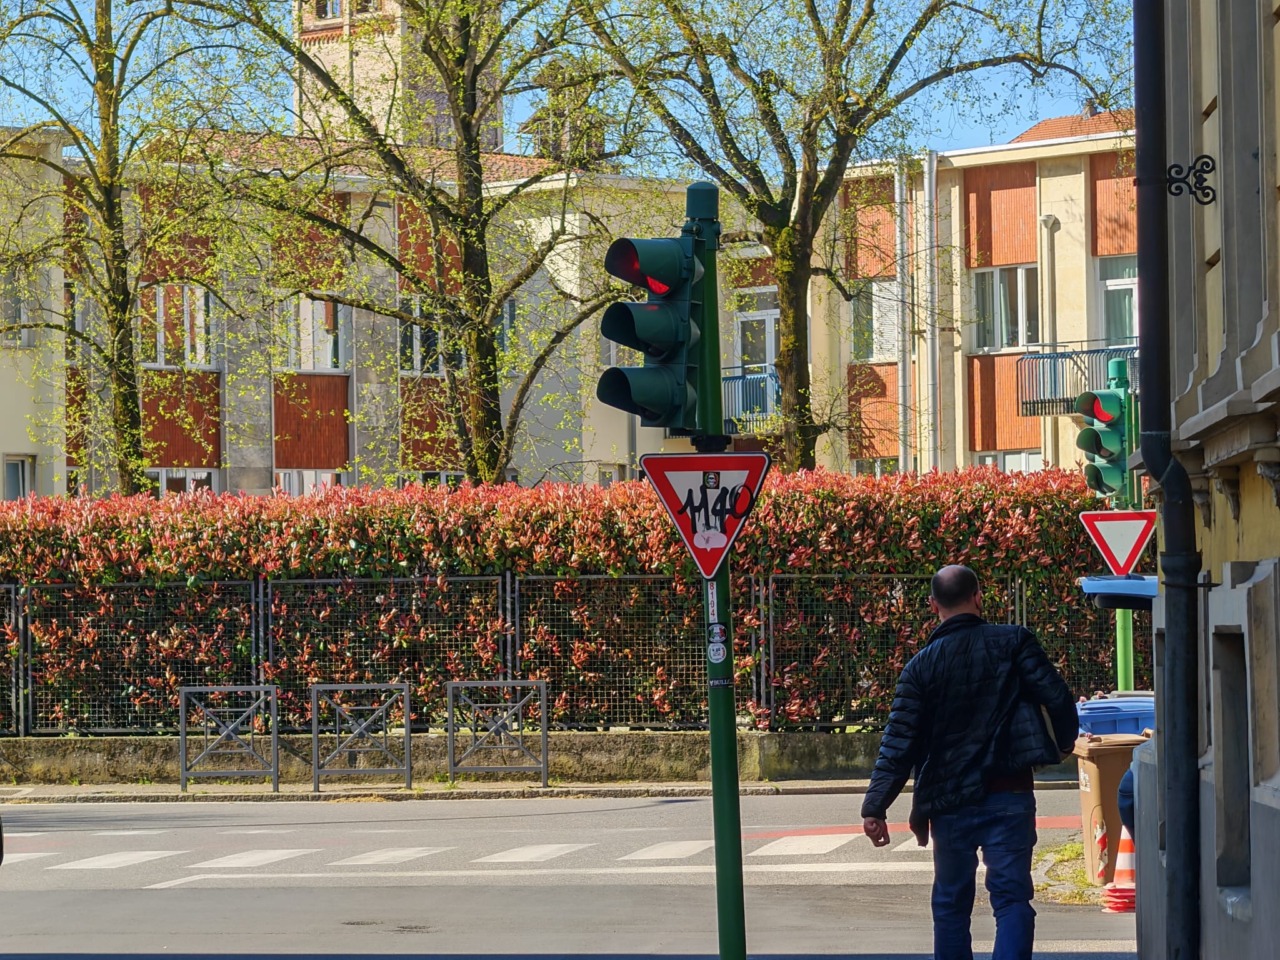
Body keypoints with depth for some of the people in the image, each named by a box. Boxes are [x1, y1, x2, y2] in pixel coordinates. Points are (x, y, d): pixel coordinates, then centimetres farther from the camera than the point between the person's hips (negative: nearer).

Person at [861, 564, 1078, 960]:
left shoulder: (922, 665, 0)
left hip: (950, 801, 1)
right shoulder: (1014, 642, -2)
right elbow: (1058, 699, -8)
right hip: (1010, 795, -1)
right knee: (1011, 897, -4)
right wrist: (1063, 744, 13)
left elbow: (899, 742, -5)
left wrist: (875, 806, -4)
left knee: (951, 904, 14)